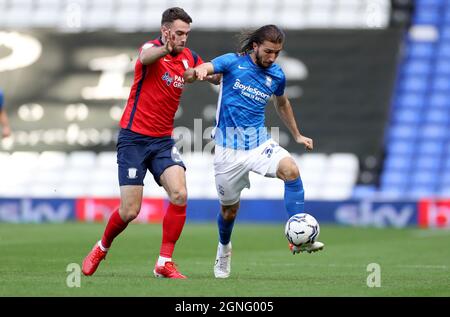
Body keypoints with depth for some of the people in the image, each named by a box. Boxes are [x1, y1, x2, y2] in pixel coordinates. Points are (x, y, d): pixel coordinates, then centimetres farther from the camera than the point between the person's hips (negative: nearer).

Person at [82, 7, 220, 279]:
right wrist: (165, 49, -63)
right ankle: (102, 248, 25)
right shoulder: (152, 48, -13)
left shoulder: (188, 58, 5)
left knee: (179, 194, -17)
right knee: (130, 211, -5)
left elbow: (216, 77, 21)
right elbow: (146, 58, -39)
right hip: (134, 139, -5)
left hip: (163, 141, 5)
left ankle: (164, 263, -8)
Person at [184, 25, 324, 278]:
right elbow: (189, 74, -16)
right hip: (229, 148, -2)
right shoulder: (233, 62, -7)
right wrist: (197, 72, -41)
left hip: (260, 142, 2)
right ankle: (224, 249, 42)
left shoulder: (276, 75, 4)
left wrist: (297, 135, 28)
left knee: (291, 170, -28)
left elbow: (282, 104, 25)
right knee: (229, 209, 9)